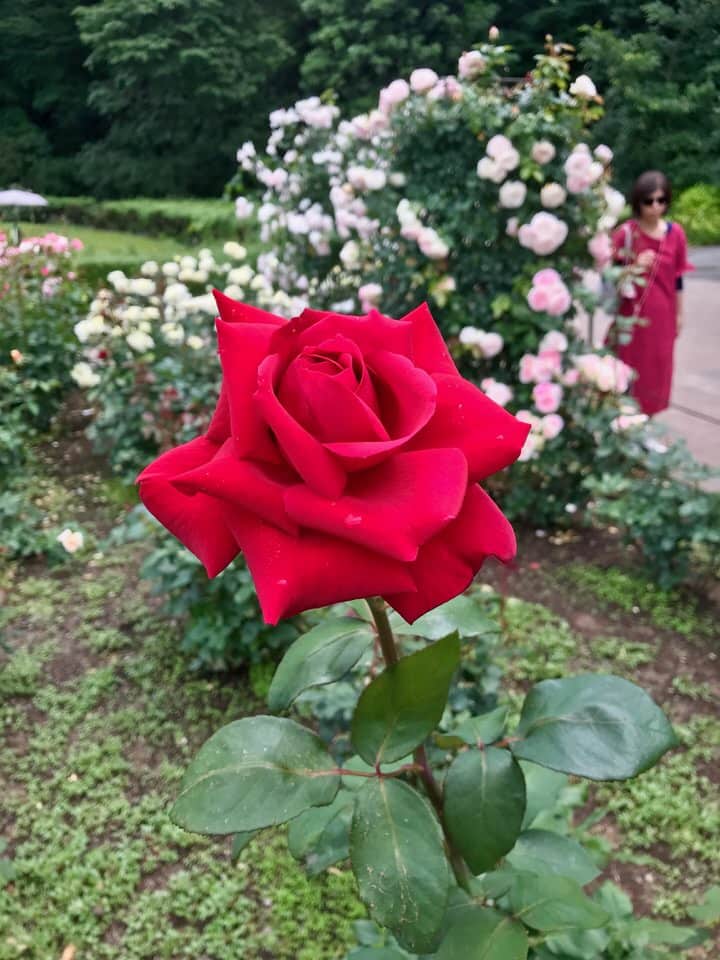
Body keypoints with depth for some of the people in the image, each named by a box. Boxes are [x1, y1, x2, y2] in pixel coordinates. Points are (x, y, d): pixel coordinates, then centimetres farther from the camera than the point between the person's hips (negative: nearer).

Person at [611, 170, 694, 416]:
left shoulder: (676, 233, 0)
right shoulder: (625, 233, -10)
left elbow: (677, 278, 6)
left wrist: (679, 315, 9)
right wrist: (635, 266, -24)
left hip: (662, 315, 3)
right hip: (631, 314, -3)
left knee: (656, 369, 10)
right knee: (628, 368, 2)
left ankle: (646, 417, 23)